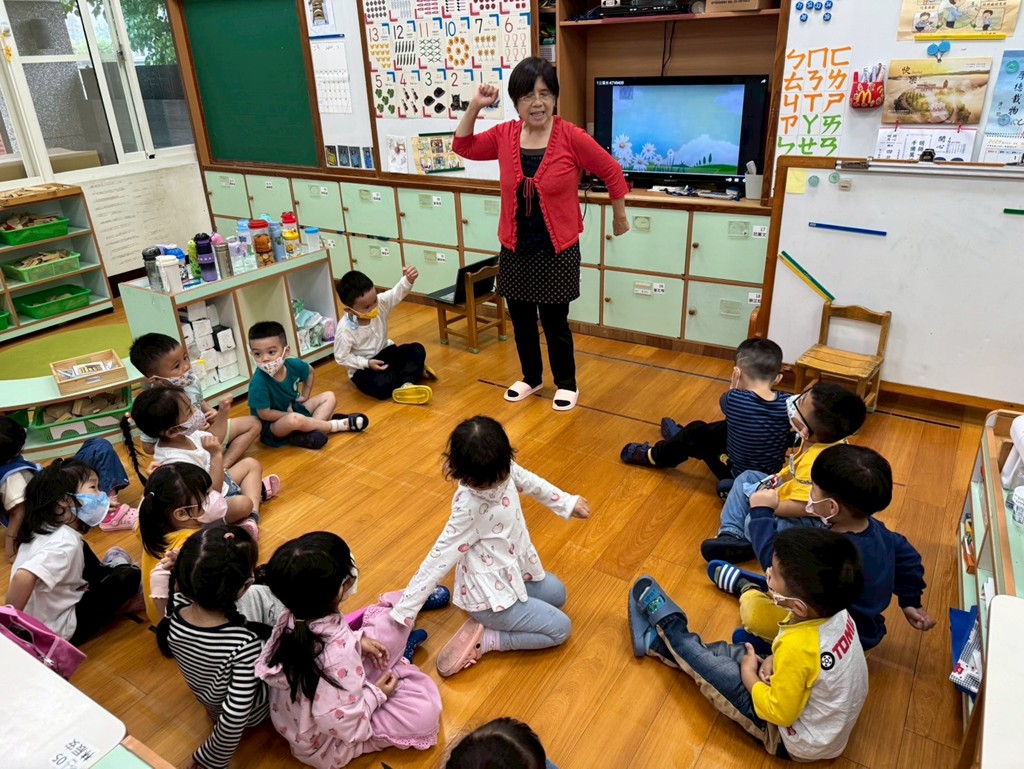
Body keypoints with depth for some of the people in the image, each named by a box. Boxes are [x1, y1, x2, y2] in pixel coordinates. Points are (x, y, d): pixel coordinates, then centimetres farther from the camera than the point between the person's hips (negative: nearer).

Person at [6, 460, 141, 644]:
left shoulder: (45, 527, -2)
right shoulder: (65, 543, -29)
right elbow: (23, 577, -43)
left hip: (42, 616, 9)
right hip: (59, 632, -9)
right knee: (130, 575, -3)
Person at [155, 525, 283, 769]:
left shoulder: (174, 612, -28)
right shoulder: (244, 644, -42)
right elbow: (235, 720, -33)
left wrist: (178, 576, -19)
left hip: (210, 700, 5)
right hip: (252, 709, -5)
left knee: (261, 595, 6)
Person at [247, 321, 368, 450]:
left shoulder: (293, 364, -12)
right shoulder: (259, 383, -29)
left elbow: (310, 371, 12)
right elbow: (264, 414, -24)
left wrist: (305, 396, 6)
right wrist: (290, 415, -15)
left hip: (293, 409, 8)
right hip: (270, 427, -7)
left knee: (329, 397, 3)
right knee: (295, 420, -38)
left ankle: (308, 432, -21)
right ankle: (337, 425, -16)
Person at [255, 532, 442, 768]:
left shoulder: (292, 617, -20)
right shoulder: (339, 655, -42)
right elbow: (345, 726, -30)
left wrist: (357, 640, -5)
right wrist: (376, 694, -15)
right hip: (323, 746, -6)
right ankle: (391, 671, 17)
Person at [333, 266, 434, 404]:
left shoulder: (380, 302, -15)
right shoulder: (345, 330, -25)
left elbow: (398, 293, -29)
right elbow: (341, 358, -16)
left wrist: (408, 280, -51)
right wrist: (367, 363, -22)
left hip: (386, 352, 5)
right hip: (363, 367, -5)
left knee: (417, 349, -15)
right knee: (381, 387, -33)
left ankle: (405, 385, -27)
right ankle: (414, 370, -10)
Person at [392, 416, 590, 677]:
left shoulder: (502, 470, -15)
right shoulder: (469, 508, -34)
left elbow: (529, 481, 8)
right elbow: (438, 559, -31)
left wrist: (568, 503, 16)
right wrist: (401, 614, -27)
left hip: (512, 571, 8)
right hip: (490, 594, -8)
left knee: (557, 593, 27)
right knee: (560, 628, 0)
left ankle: (488, 620, 15)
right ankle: (483, 639, 0)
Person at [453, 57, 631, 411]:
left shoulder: (571, 136, -14)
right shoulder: (504, 135, -2)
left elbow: (612, 172, -4)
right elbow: (463, 147, 11)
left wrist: (619, 217, 6)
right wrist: (474, 107, -3)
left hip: (557, 251, -4)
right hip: (516, 250, 4)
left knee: (555, 322, 6)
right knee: (521, 321, 15)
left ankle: (566, 384, 28)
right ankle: (531, 377, 37)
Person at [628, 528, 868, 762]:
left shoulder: (797, 646, -39)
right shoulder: (835, 612, -16)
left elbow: (780, 713, -26)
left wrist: (749, 674, -11)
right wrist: (775, 660, -6)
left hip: (799, 743, -7)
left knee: (714, 667, 2)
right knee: (736, 652, 13)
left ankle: (666, 623, 29)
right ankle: (656, 641, 30)